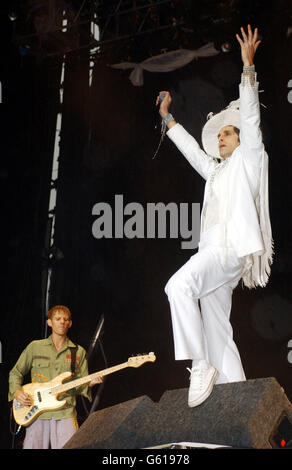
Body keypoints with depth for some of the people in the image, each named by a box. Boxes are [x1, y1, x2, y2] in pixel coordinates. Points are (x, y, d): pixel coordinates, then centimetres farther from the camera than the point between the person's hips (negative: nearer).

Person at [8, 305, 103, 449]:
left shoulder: (78, 352, 13)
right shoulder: (35, 347, 10)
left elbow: (79, 386, 14)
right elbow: (15, 373, 17)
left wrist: (89, 383, -8)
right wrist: (16, 392, -1)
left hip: (65, 414, 0)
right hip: (37, 413, 0)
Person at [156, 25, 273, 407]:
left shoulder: (248, 158, 13)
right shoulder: (216, 171, 31)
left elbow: (250, 115, 3)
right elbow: (191, 150, 43)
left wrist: (248, 66, -2)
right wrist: (168, 118, 48)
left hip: (232, 245, -9)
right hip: (214, 252, 9)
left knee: (180, 285, -32)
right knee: (217, 333, 2)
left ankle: (200, 366, -31)